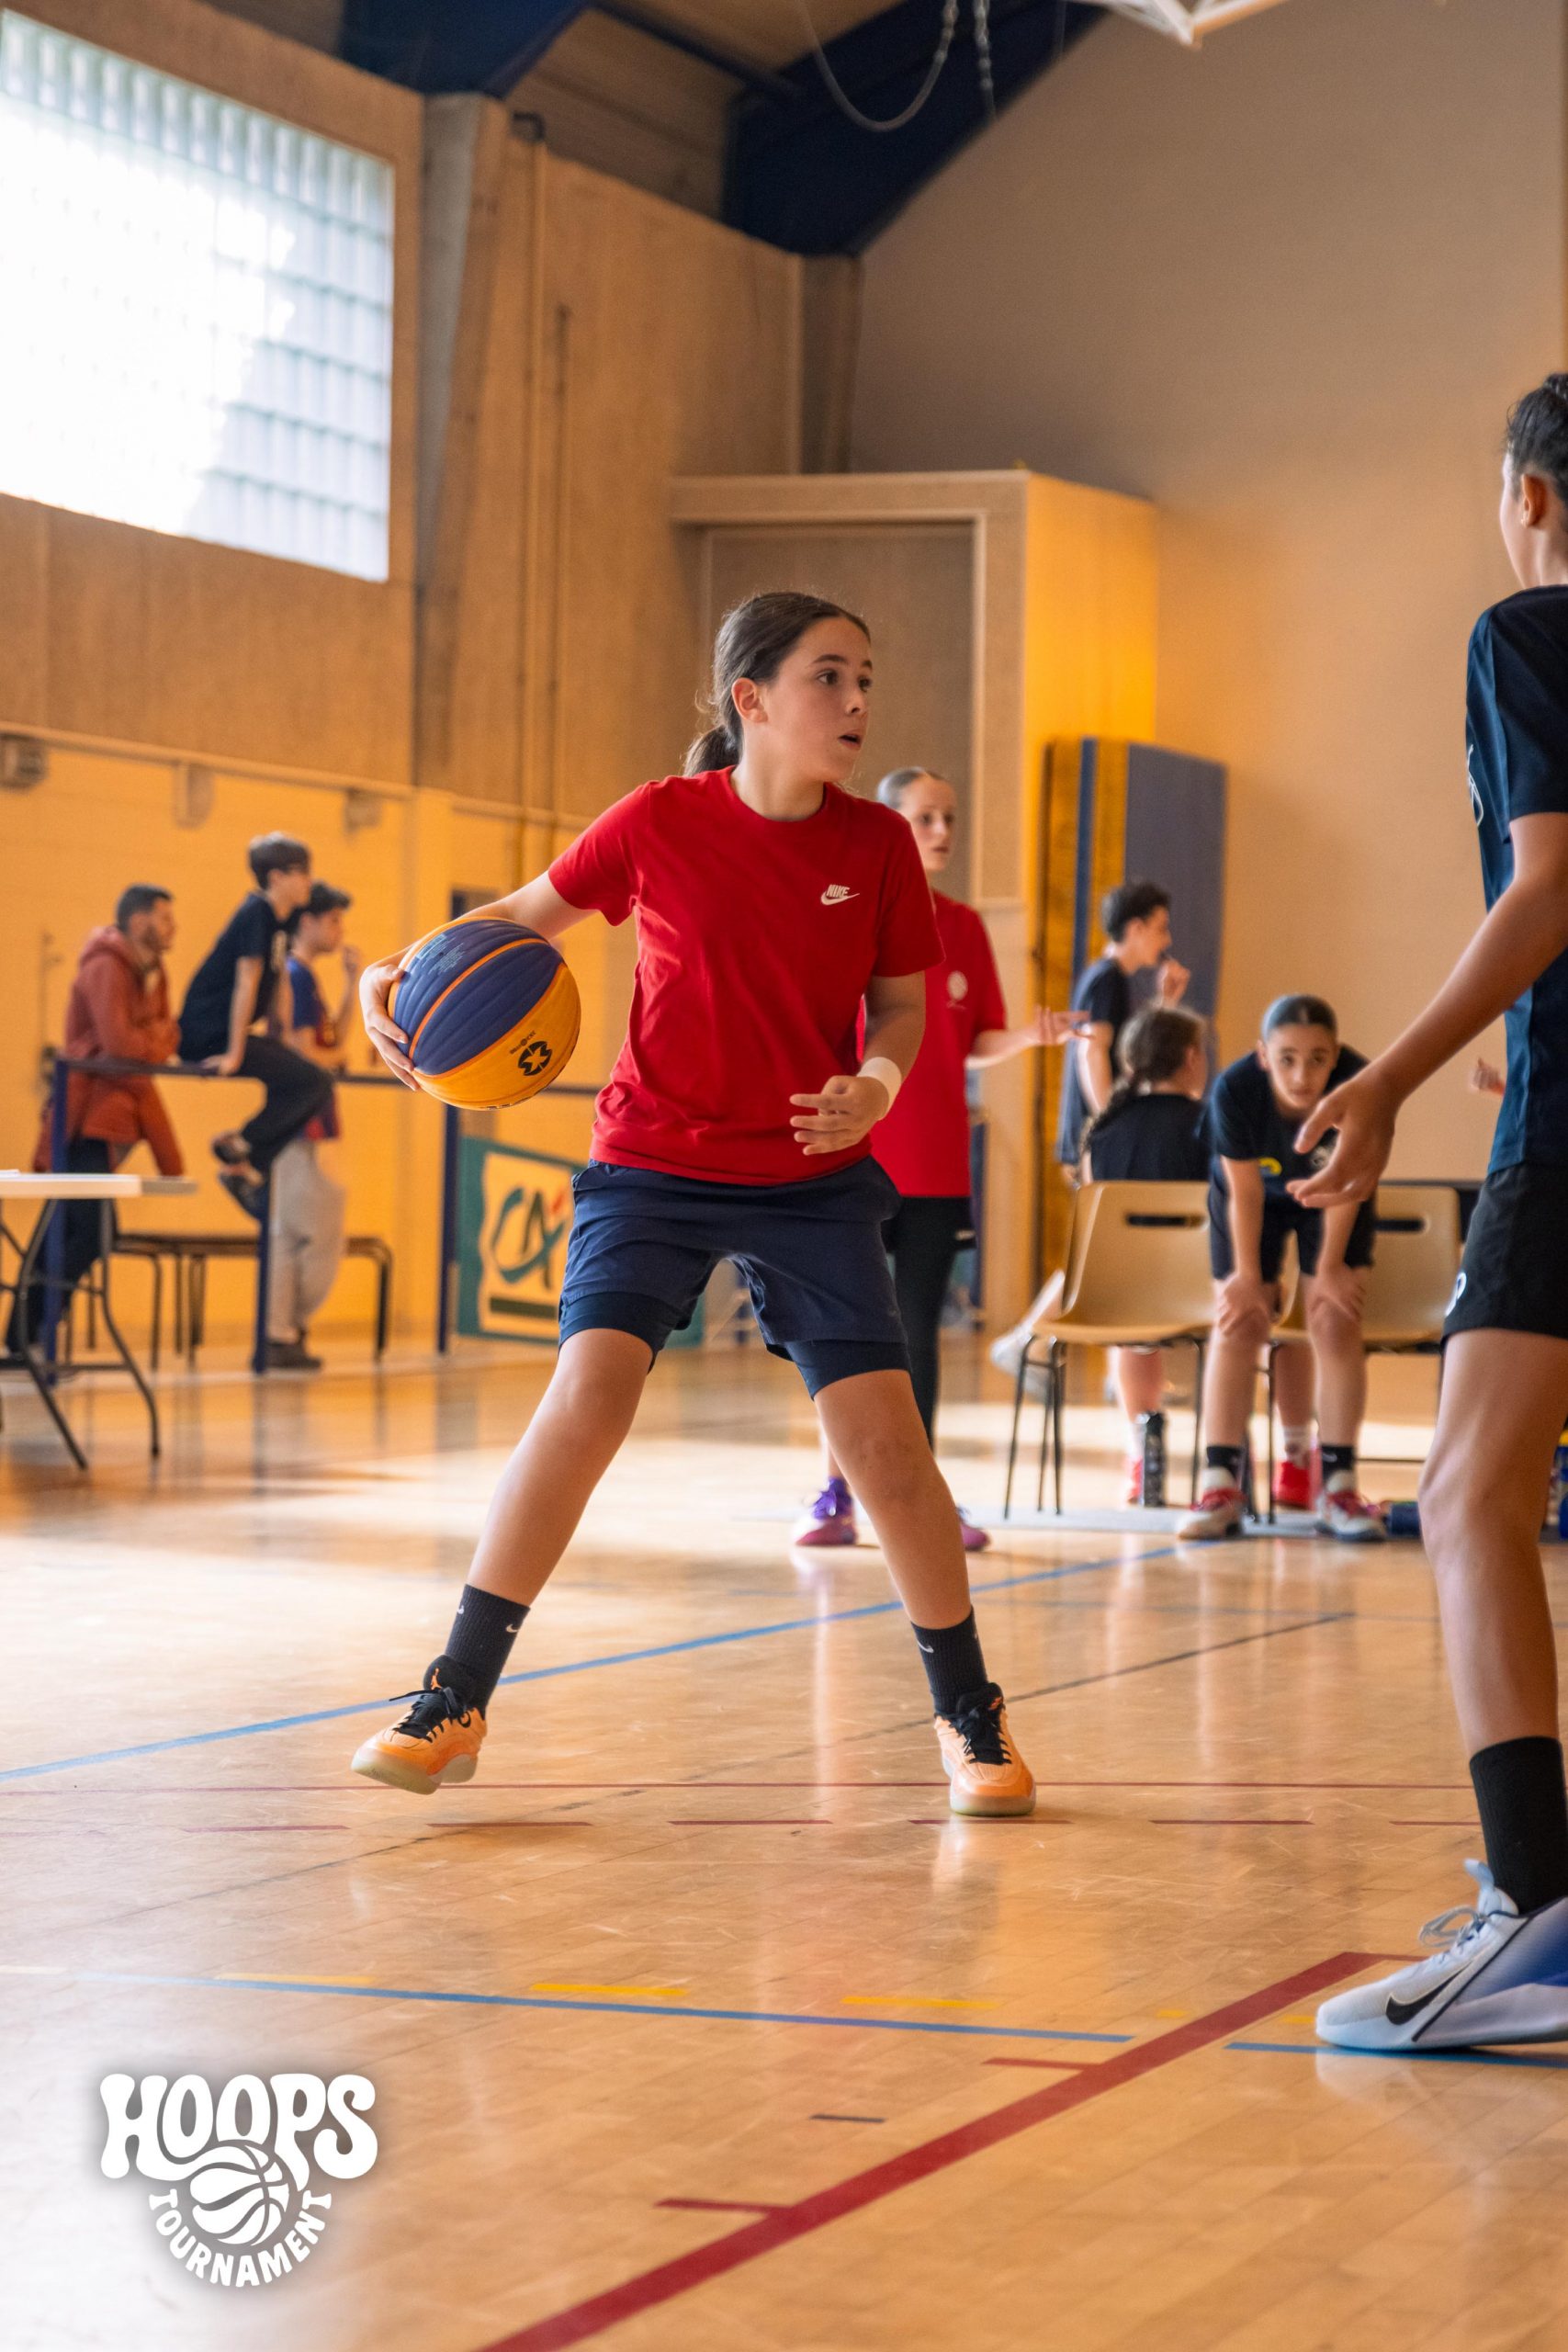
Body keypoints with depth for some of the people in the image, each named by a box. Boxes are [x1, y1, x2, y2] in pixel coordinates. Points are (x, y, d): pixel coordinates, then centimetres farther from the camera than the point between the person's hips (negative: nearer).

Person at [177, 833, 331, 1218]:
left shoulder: (278, 919, 14)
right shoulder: (257, 914, -13)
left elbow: (274, 985, 20)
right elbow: (246, 984, -17)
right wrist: (234, 1054, -20)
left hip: (226, 1031, 10)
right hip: (209, 1034, -10)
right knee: (312, 1082, -15)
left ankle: (244, 1171, 11)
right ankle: (239, 1147, -9)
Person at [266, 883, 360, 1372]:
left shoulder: (303, 976, 17)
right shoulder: (295, 975, -13)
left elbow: (335, 1040, 18)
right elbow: (302, 1053, -20)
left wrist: (353, 985, 13)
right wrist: (335, 1057, -1)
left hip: (311, 1125, 10)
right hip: (303, 1128, -10)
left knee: (289, 1236, 9)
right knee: (319, 1236, -6)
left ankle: (282, 1336, 10)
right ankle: (284, 1334, -2)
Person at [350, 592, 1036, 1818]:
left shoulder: (879, 844, -4)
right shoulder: (662, 822, -9)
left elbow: (901, 1004, 6)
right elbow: (532, 913, 6)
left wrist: (877, 1087, -16)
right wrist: (402, 972, -9)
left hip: (815, 1177, 2)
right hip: (654, 1164, -1)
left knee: (884, 1430, -6)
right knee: (587, 1395, -18)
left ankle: (972, 1717, 13)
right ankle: (456, 1703, -8)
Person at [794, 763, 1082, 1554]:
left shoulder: (964, 928, 8)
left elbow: (976, 1045, 10)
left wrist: (1027, 1036, -8)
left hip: (937, 1167, 3)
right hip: (856, 1157, -3)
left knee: (918, 1328, 5)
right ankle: (837, 1495, 7)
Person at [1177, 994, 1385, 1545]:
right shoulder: (1234, 1091, -35)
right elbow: (1244, 1192, -22)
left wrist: (1330, 1267, -12)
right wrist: (1248, 1276, -13)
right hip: (1256, 1198, 0)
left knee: (1336, 1323, -10)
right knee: (1238, 1326, -6)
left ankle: (1338, 1486, -4)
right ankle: (1221, 1484, -1)